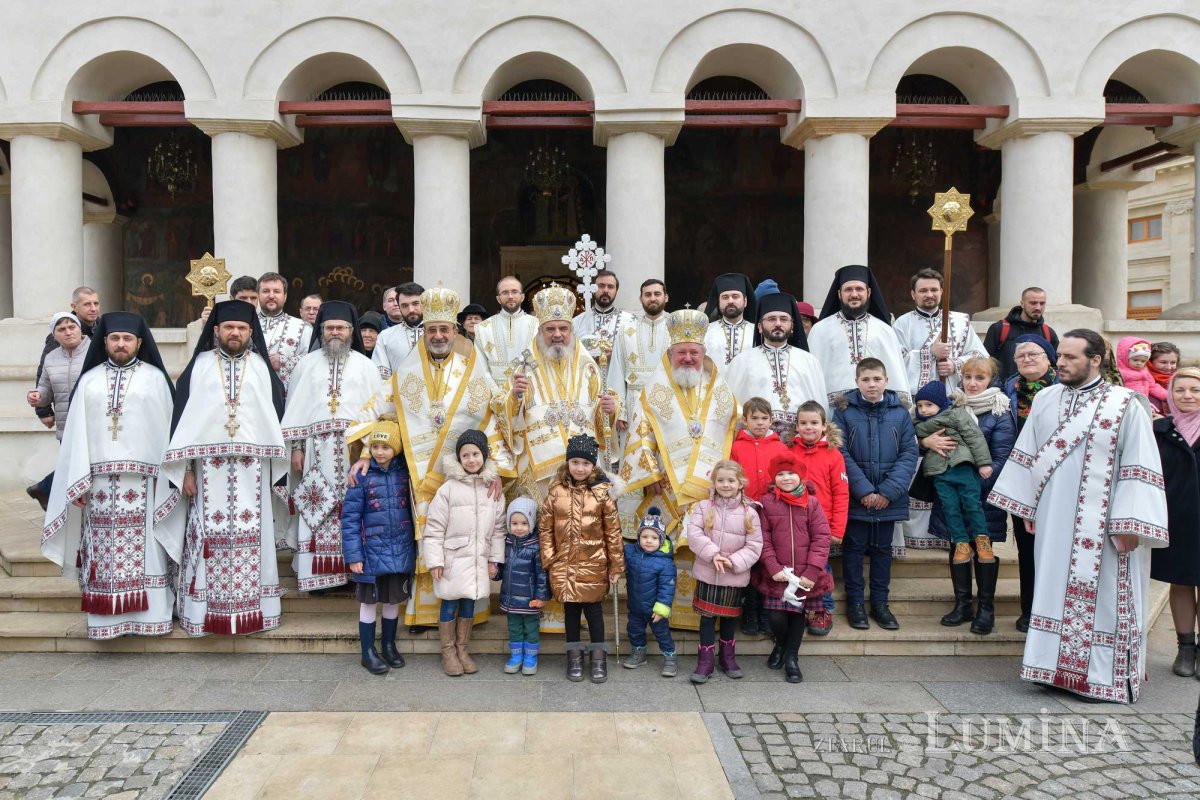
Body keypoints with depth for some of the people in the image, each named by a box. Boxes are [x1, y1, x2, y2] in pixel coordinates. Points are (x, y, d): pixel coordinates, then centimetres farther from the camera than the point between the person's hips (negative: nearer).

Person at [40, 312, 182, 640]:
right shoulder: (89, 380, 12)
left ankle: (148, 613, 4)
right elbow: (77, 434, 8)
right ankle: (108, 616, 11)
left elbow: (166, 428, 2)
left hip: (143, 479, -2)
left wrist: (169, 476, -5)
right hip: (99, 478, 2)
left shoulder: (155, 378, 6)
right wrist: (78, 482, -1)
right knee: (103, 551, 4)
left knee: (143, 548, -1)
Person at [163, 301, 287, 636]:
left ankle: (252, 605, 11)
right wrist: (186, 469, -2)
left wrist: (273, 467, 0)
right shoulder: (199, 365, 6)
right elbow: (183, 416, 3)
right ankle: (204, 610, 10)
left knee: (250, 536, 2)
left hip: (251, 468, 1)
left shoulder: (262, 367, 8)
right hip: (209, 466, 0)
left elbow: (276, 416, 6)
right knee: (210, 536, 1)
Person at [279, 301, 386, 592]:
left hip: (355, 448, 0)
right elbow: (296, 407, 8)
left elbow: (378, 409, 6)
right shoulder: (307, 364, 11)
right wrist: (296, 447, 1)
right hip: (317, 447, 1)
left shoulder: (365, 366, 9)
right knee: (316, 508, -1)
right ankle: (318, 573, 6)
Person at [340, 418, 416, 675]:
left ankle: (389, 645, 34)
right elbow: (350, 517, -9)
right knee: (369, 602, 10)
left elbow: (411, 509, 7)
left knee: (394, 600, 16)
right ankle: (368, 652, 24)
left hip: (401, 551, 3)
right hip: (372, 551, -3)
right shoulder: (363, 476, -9)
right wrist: (353, 555, -11)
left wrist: (414, 548, 3)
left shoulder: (404, 472, -1)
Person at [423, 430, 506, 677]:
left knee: (469, 605, 13)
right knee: (449, 605, 7)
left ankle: (462, 650, 28)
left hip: (478, 560, 3)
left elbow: (498, 529, 9)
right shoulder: (449, 488, -9)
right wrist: (435, 561, -10)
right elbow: (434, 528, -7)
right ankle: (448, 652, 23)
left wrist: (495, 559, 7)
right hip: (452, 559, -3)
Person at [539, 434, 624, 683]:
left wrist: (616, 566, -1)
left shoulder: (602, 492, -5)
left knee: (594, 611, 8)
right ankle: (574, 658, 27)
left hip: (593, 566, -1)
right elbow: (545, 528, 2)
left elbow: (613, 531, -2)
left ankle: (598, 659, 24)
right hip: (564, 565, 1)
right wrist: (549, 560, -2)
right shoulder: (556, 492, -2)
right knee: (571, 611, 12)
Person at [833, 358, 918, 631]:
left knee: (882, 549, 13)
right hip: (855, 497, -2)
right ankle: (854, 602, 19)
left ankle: (880, 603, 25)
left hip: (888, 499, 2)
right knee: (854, 548, 7)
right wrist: (864, 490, -16)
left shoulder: (900, 412, 0)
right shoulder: (845, 411, -5)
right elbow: (842, 454, -10)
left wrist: (889, 491, -13)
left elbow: (909, 454, -3)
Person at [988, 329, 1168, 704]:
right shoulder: (1045, 399, 7)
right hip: (1054, 523, 4)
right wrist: (1027, 508, 11)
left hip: (1103, 527, -4)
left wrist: (1129, 525, -14)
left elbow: (1140, 469, -9)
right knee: (1056, 594, 11)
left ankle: (1102, 676, 16)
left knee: (1100, 598, 3)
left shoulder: (1126, 406, -6)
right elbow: (1027, 456, 12)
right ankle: (1058, 668, 22)